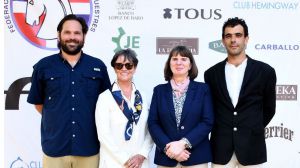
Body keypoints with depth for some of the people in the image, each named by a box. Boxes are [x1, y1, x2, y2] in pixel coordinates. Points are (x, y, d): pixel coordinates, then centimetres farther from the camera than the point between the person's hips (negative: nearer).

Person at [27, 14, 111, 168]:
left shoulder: (98, 66, 4)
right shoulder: (43, 66, 3)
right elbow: (37, 102, 12)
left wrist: (86, 119, 7)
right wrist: (57, 119, 7)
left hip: (89, 147, 1)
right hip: (54, 148, 0)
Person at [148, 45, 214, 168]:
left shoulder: (203, 89, 3)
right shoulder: (159, 90, 7)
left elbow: (207, 122, -5)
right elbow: (153, 123, 1)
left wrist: (183, 143, -15)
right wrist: (168, 147, -13)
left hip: (197, 156, -1)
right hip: (166, 157, 1)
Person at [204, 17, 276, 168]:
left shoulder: (265, 71, -2)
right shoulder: (211, 73, 3)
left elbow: (269, 108, 8)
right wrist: (222, 130, 11)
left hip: (251, 146, -1)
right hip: (221, 147, 1)